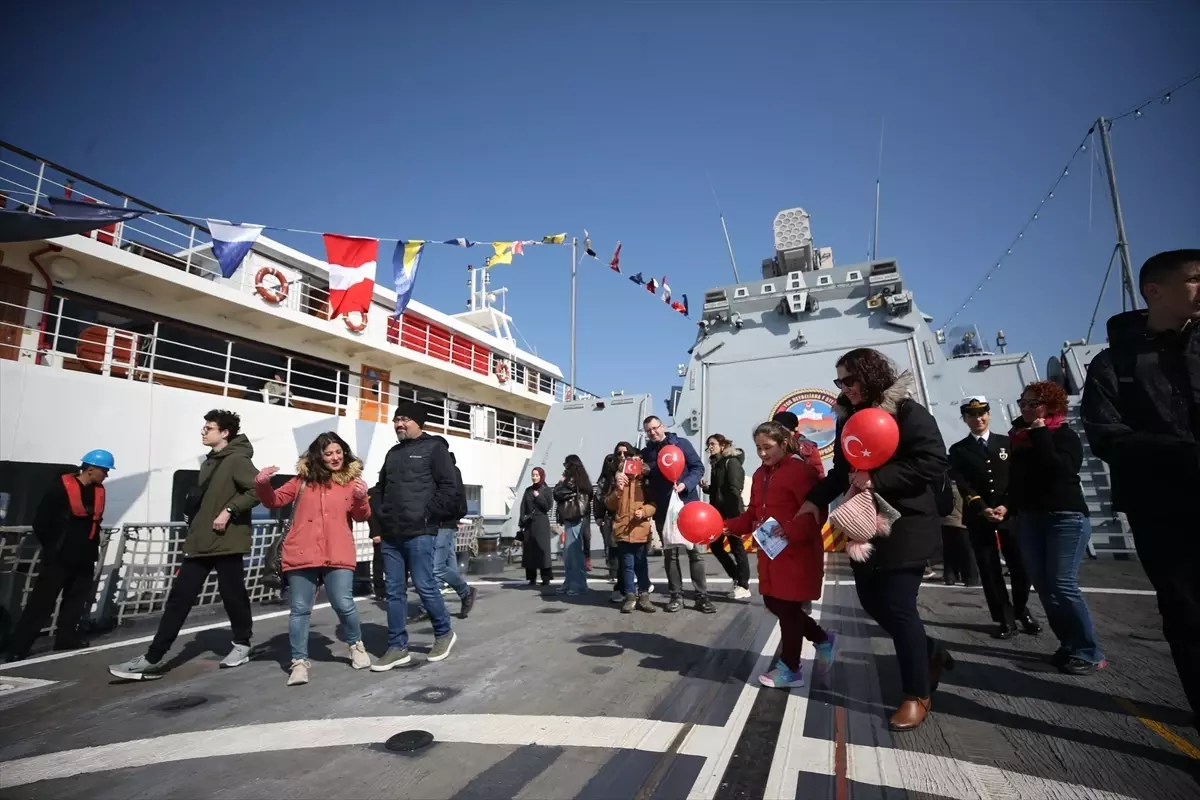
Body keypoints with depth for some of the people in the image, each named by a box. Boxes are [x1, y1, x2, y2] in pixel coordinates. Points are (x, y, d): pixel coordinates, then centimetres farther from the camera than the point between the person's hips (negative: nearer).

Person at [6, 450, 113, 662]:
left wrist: (93, 548, 12)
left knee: (78, 600, 12)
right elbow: (41, 522, -8)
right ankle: (19, 647, 6)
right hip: (59, 557, -6)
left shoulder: (99, 491, 6)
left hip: (85, 558, 6)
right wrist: (52, 547, -1)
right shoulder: (61, 487, -13)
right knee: (42, 601, -3)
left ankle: (66, 638, 23)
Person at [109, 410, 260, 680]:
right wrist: (193, 532, 20)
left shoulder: (237, 461, -13)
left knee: (232, 594, 4)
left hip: (227, 542, -8)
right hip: (200, 542, 8)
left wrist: (229, 510, -23)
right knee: (180, 596, 6)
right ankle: (152, 658, 9)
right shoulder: (209, 462, 15)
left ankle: (242, 644, 23)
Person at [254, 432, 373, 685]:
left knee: (344, 605, -3)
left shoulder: (352, 479, 5)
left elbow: (361, 517, 0)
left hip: (337, 555, -1)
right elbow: (275, 500, 14)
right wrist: (262, 484, -6)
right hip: (302, 554, 2)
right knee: (300, 609, 6)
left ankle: (357, 646, 22)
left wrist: (361, 499, -21)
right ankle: (299, 662, 18)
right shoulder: (304, 478, 10)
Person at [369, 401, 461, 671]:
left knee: (424, 586, -2)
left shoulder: (434, 448, -1)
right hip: (391, 535, 7)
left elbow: (450, 489, -8)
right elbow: (382, 489, 27)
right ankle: (397, 648, 17)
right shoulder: (393, 453, 20)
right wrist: (382, 521, 14)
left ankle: (444, 634, 19)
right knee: (394, 591, 8)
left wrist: (428, 515, -11)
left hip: (419, 533, -7)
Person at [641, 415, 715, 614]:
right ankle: (676, 595, 17)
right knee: (670, 553, 8)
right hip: (663, 509, 3)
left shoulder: (682, 444, -1)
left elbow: (698, 467, -3)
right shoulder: (646, 453, 7)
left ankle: (702, 596, 8)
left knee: (695, 550, 0)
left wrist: (686, 484, -19)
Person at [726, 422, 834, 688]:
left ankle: (790, 670, 22)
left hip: (797, 554, -8)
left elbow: (816, 513, -21)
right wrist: (726, 527, 0)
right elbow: (753, 514, 13)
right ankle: (823, 640, 36)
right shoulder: (760, 474, 11)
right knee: (774, 604, 14)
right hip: (771, 554, 8)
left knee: (789, 608, 3)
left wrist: (789, 531, -33)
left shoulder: (801, 470, -15)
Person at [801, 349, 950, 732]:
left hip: (904, 528, -7)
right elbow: (841, 470, 13)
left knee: (898, 606, -3)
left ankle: (916, 695, 16)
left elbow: (933, 464, -20)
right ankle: (931, 656, 36)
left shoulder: (909, 413, -12)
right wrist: (816, 499, -1)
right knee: (873, 602, 12)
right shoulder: (849, 419, 10)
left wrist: (877, 478, -26)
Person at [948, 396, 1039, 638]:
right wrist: (983, 509, -17)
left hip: (1010, 513, 1)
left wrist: (1006, 506, -11)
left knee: (1020, 566, 3)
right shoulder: (958, 450, 5)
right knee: (989, 570, 1)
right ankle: (1005, 619, 12)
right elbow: (963, 486, -4)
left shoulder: (1007, 443, 11)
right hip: (978, 517, -1)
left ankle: (1021, 610, 28)